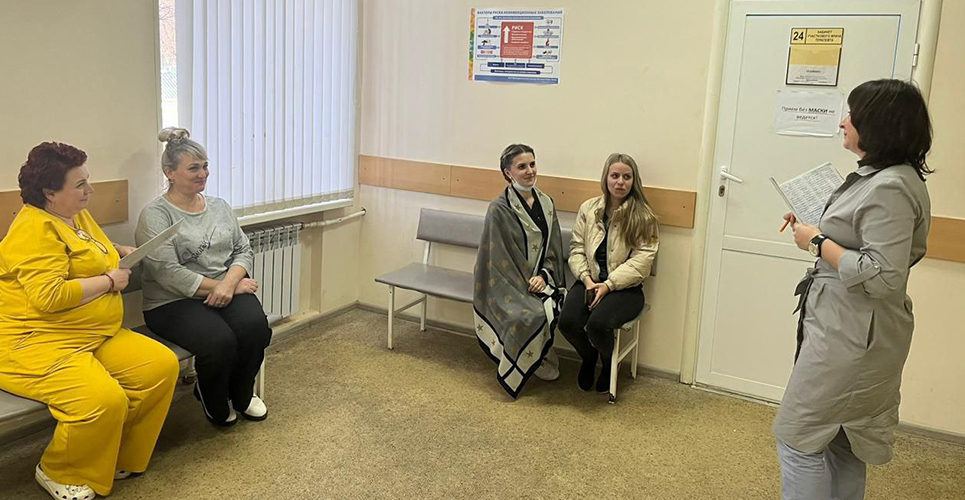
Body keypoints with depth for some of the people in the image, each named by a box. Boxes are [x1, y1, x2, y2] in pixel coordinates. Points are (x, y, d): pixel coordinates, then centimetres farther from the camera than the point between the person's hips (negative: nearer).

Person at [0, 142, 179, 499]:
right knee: (105, 400, -31)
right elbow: (48, 296, -28)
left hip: (96, 336, 9)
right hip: (36, 345, -9)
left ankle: (116, 457, 8)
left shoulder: (79, 216, 14)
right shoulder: (35, 229, -16)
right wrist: (110, 281, -16)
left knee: (162, 365, -9)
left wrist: (120, 253, 16)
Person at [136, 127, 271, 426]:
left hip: (227, 292, 5)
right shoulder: (155, 215, -4)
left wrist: (230, 283, -12)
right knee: (219, 340, -32)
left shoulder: (219, 206, 15)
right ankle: (213, 402, 3)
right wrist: (218, 287, -15)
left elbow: (244, 250, 9)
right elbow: (168, 273, -15)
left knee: (255, 325, -27)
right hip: (173, 302, -5)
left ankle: (241, 395, 2)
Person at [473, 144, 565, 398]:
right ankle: (539, 369, -7)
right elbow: (499, 258, -10)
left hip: (539, 280, 4)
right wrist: (526, 285, -14)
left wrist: (543, 276, -7)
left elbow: (553, 247, 10)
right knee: (529, 316, -32)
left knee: (551, 310, -28)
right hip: (508, 283, -4)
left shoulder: (546, 203, 8)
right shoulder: (499, 209, -9)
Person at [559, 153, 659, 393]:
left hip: (625, 286, -3)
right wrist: (587, 279, -12)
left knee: (597, 324, -30)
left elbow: (641, 261, -11)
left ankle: (609, 363, 8)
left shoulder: (644, 216, -5)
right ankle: (588, 357, 14)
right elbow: (577, 248, 5)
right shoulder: (588, 208, 6)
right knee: (568, 321, -24)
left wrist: (608, 285, -18)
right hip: (589, 281, 3)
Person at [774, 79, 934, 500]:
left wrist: (817, 242, -19)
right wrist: (818, 231, 9)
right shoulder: (880, 176, 10)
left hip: (850, 335, -10)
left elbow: (883, 278, -27)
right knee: (840, 439, 21)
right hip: (850, 328, 11)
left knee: (797, 435, 1)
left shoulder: (890, 189, -22)